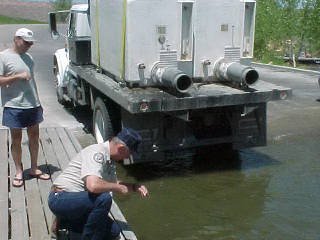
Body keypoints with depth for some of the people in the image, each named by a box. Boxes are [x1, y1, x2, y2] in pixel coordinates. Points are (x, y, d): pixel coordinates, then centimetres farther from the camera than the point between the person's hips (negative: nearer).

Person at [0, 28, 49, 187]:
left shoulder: (28, 57, 14)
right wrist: (18, 76, -18)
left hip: (33, 105, 6)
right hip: (14, 106, -6)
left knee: (34, 136, 11)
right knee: (16, 139, 5)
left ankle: (34, 169, 24)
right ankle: (19, 171, 17)